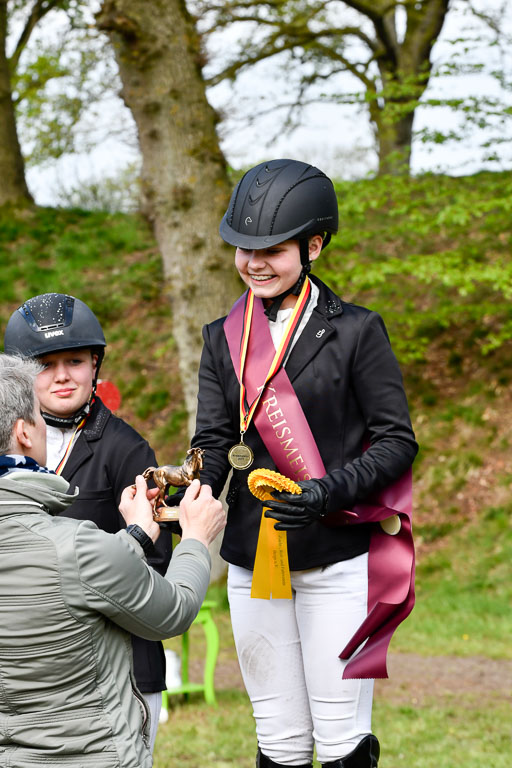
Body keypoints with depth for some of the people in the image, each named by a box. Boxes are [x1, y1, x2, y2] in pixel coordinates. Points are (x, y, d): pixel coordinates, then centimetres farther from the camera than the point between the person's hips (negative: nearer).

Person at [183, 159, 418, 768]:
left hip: (338, 562, -4)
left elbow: (396, 442, -5)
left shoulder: (355, 331, -4)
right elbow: (215, 444, 3)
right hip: (253, 561, 4)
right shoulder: (225, 339, 8)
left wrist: (328, 492, -22)